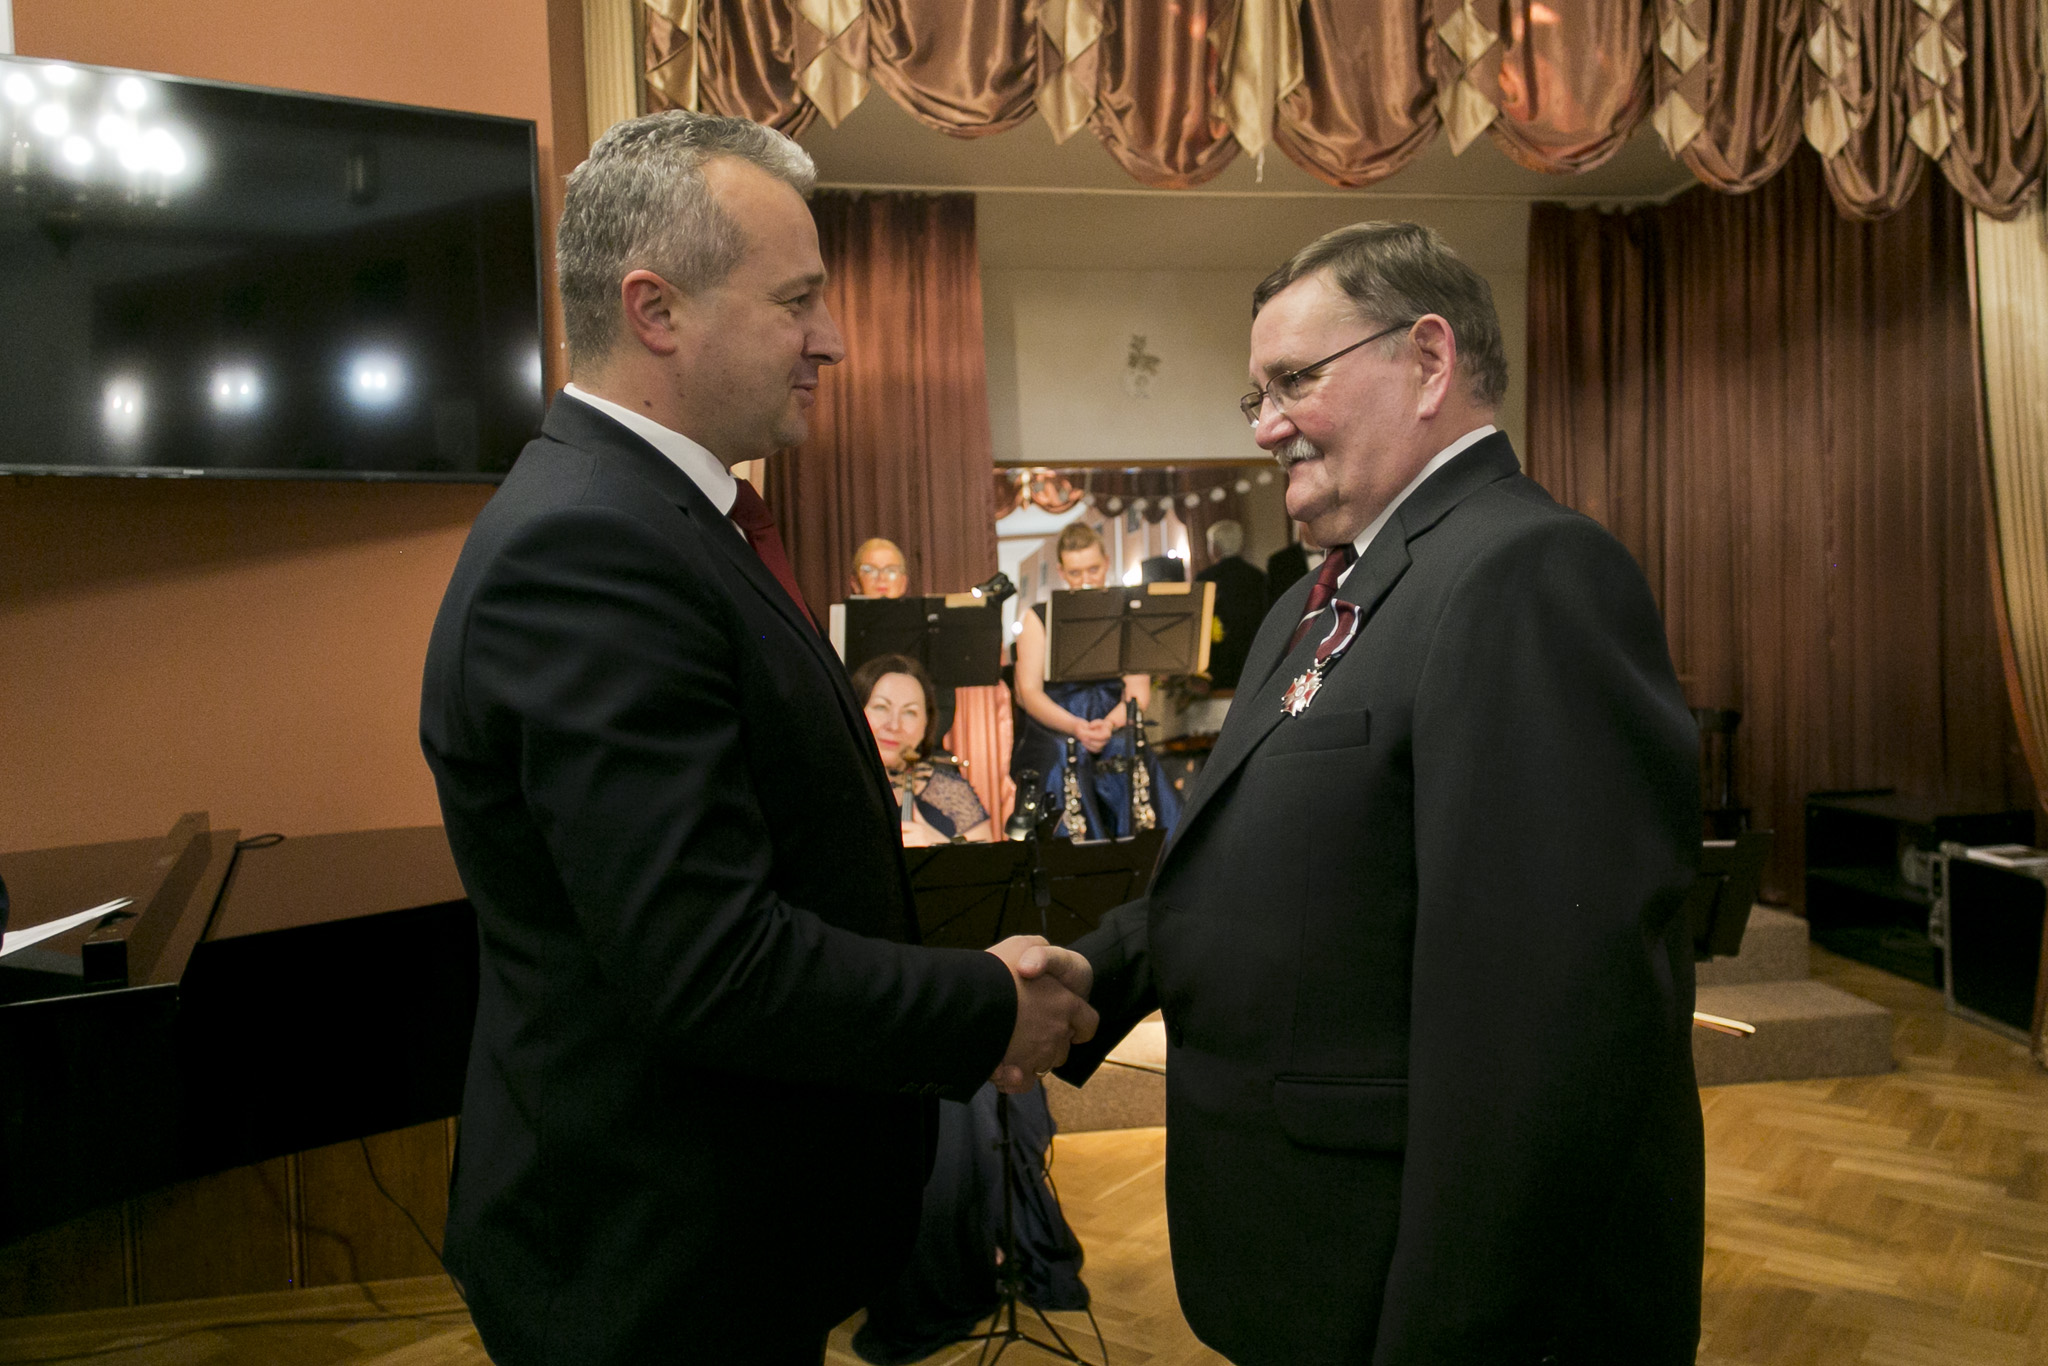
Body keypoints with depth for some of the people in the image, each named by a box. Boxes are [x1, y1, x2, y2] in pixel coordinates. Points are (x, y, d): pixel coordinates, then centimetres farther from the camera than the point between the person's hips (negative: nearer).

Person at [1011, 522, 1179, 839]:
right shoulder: (1039, 618, 8)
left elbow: (1139, 693, 3)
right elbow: (1028, 692, -2)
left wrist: (1109, 723, -19)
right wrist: (1075, 726, -20)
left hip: (1114, 732, 1)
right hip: (1053, 732, -1)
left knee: (1135, 766, -32)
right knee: (1064, 765, -34)